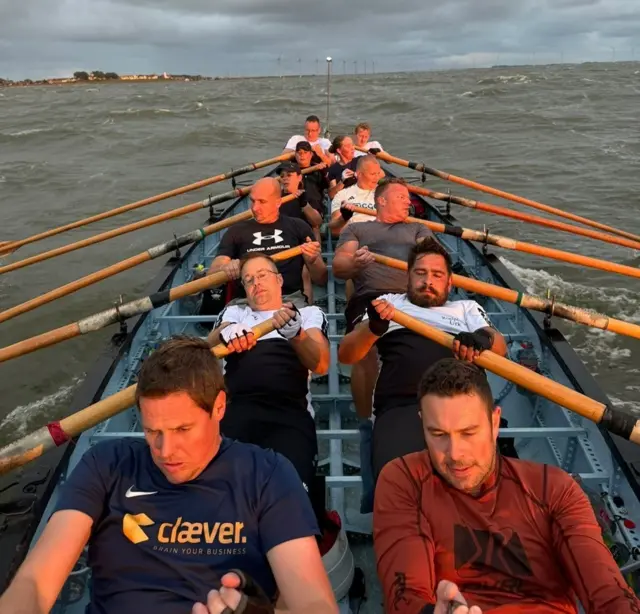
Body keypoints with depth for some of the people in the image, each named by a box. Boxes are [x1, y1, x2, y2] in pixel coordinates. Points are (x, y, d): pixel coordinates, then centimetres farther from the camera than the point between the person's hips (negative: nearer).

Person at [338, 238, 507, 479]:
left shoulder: (467, 308, 30)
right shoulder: (388, 303, 27)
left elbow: (500, 347, 12)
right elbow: (345, 355, 17)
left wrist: (483, 339, -15)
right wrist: (373, 328, -7)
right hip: (401, 407, -1)